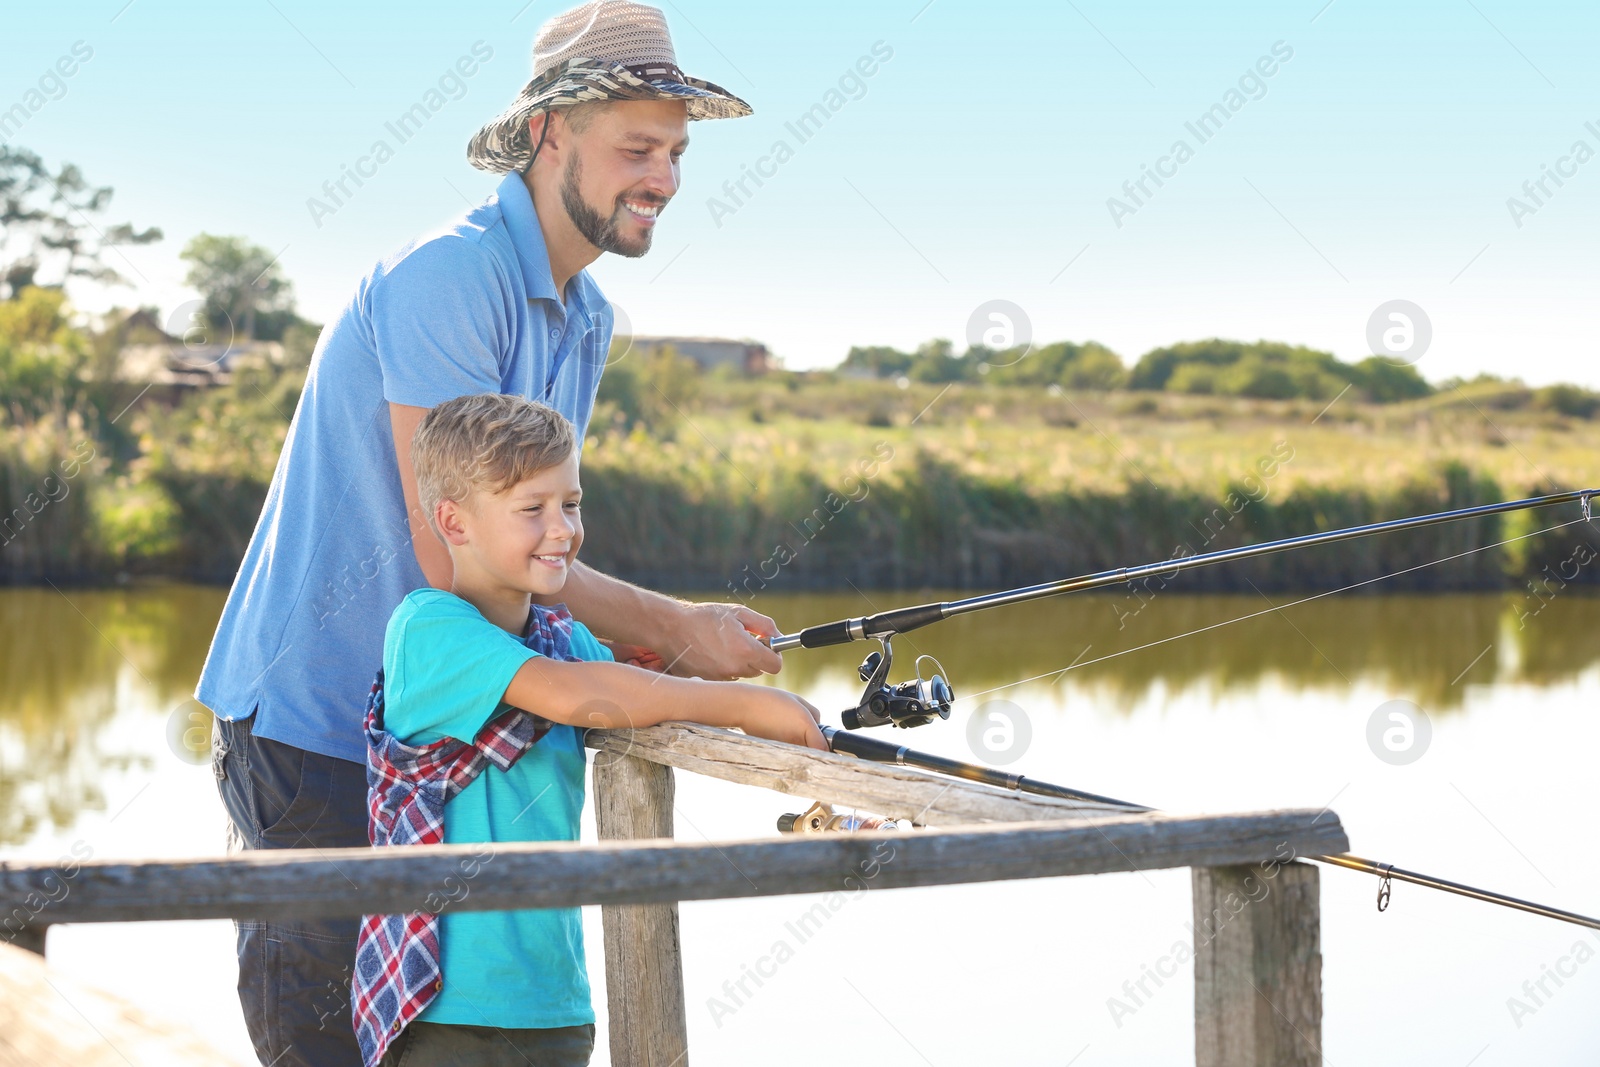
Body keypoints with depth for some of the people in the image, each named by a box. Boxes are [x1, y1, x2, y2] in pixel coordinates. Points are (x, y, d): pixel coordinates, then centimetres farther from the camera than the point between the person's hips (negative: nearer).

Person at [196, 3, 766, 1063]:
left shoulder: (588, 318, 12)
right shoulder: (446, 278, -19)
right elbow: (451, 552, -23)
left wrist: (640, 647, -5)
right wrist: (672, 629, -19)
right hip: (308, 717, -9)